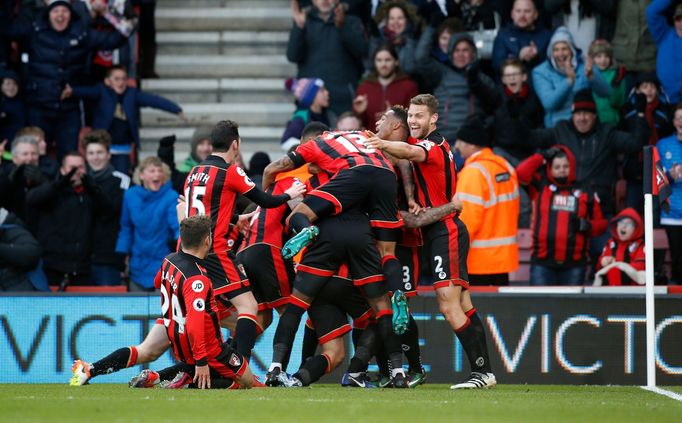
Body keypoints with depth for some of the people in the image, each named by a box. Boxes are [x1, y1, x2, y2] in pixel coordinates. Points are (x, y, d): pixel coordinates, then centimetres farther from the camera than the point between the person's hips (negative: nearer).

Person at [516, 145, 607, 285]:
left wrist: (586, 226, -8)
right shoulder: (541, 187, 8)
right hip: (543, 263, -1)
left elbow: (601, 223, 13)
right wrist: (542, 157, -1)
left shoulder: (585, 193, 8)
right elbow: (521, 173, -7)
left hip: (574, 264, 1)